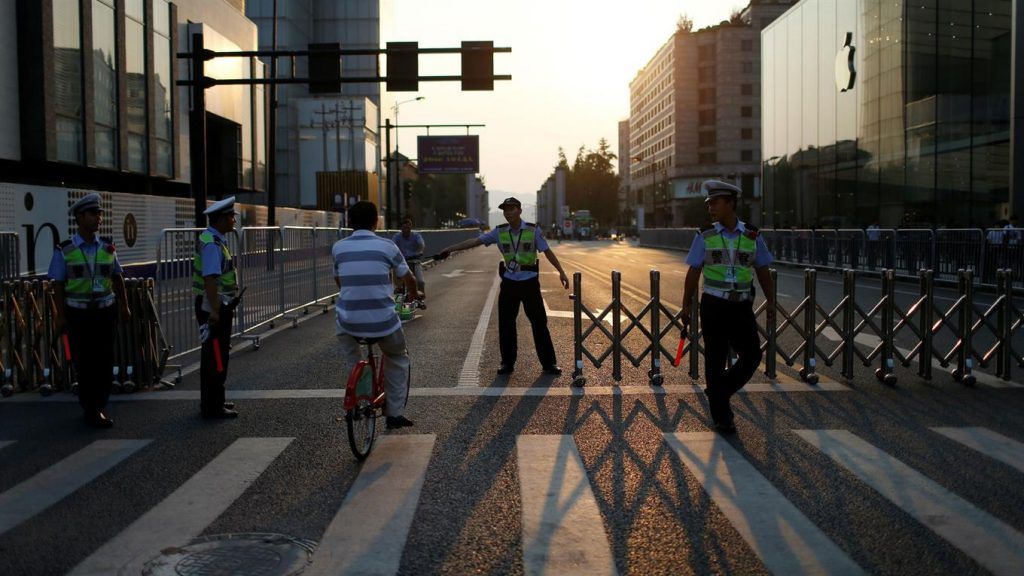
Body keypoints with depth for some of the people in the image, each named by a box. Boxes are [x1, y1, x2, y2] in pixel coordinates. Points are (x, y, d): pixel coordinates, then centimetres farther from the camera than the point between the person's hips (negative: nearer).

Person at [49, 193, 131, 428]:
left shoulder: (107, 247, 5)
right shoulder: (65, 250, -4)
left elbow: (117, 278, 12)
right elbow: (58, 285, -2)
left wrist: (124, 306, 10)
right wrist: (60, 316, -6)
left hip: (106, 311, 3)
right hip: (78, 314, -3)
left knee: (105, 362, 5)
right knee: (84, 364, 2)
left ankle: (98, 407, 19)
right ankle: (91, 411, 12)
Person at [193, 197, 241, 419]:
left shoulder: (215, 240, 15)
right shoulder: (212, 244, -19)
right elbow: (210, 278, -25)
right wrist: (214, 310, -28)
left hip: (218, 307, 11)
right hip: (214, 308, -11)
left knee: (213, 357, 18)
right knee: (216, 358, -6)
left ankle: (212, 402, 28)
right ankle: (212, 407, -1)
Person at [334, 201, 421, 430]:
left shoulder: (338, 247, 6)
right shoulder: (387, 246, 0)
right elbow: (409, 280, 12)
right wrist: (414, 294, 35)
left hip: (350, 323, 2)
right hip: (384, 323, -1)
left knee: (342, 327, 37)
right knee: (397, 359, 28)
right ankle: (394, 413, 25)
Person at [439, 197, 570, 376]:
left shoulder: (533, 230, -5)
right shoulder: (500, 232, 0)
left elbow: (547, 251, 0)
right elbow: (475, 241, -2)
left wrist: (561, 272, -5)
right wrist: (450, 249, -7)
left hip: (529, 282, -3)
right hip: (509, 283, 3)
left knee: (539, 323, 0)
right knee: (506, 324, 6)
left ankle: (549, 363, 9)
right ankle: (507, 363, 19)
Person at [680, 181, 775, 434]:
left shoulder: (752, 236, 3)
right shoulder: (705, 236, 1)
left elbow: (763, 272, 11)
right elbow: (693, 273, 4)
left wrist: (770, 302, 9)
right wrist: (686, 306, 4)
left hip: (742, 307, 2)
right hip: (713, 306, -2)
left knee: (752, 356, -1)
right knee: (716, 359, 3)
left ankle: (717, 391, 23)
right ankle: (721, 416, 15)